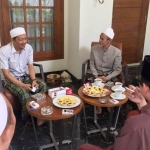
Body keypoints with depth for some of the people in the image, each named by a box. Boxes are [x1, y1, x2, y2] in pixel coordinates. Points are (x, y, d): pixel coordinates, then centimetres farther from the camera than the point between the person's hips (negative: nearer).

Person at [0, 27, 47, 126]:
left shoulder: (28, 48, -8)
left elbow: (31, 66, -2)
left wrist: (34, 80, -20)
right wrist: (23, 85, -28)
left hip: (24, 76, 5)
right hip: (10, 79, -5)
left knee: (43, 85, -19)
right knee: (24, 93, -32)